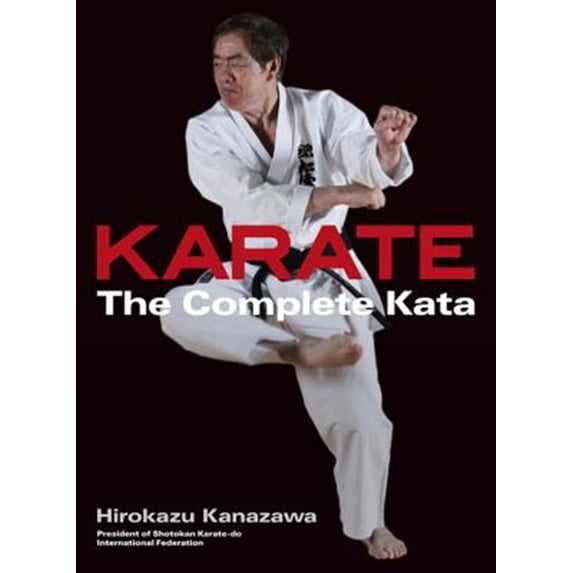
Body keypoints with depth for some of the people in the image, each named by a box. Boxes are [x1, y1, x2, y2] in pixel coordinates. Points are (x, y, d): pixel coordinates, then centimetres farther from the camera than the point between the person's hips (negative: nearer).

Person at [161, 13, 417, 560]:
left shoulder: (323, 109, -8)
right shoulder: (206, 131, -8)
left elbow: (372, 165, -26)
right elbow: (252, 201, -22)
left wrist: (388, 145, -50)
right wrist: (337, 195, -27)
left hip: (324, 280, -1)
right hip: (249, 277, 1)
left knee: (359, 418, -2)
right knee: (179, 312, -30)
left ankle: (368, 524, 25)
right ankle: (299, 351, -23)